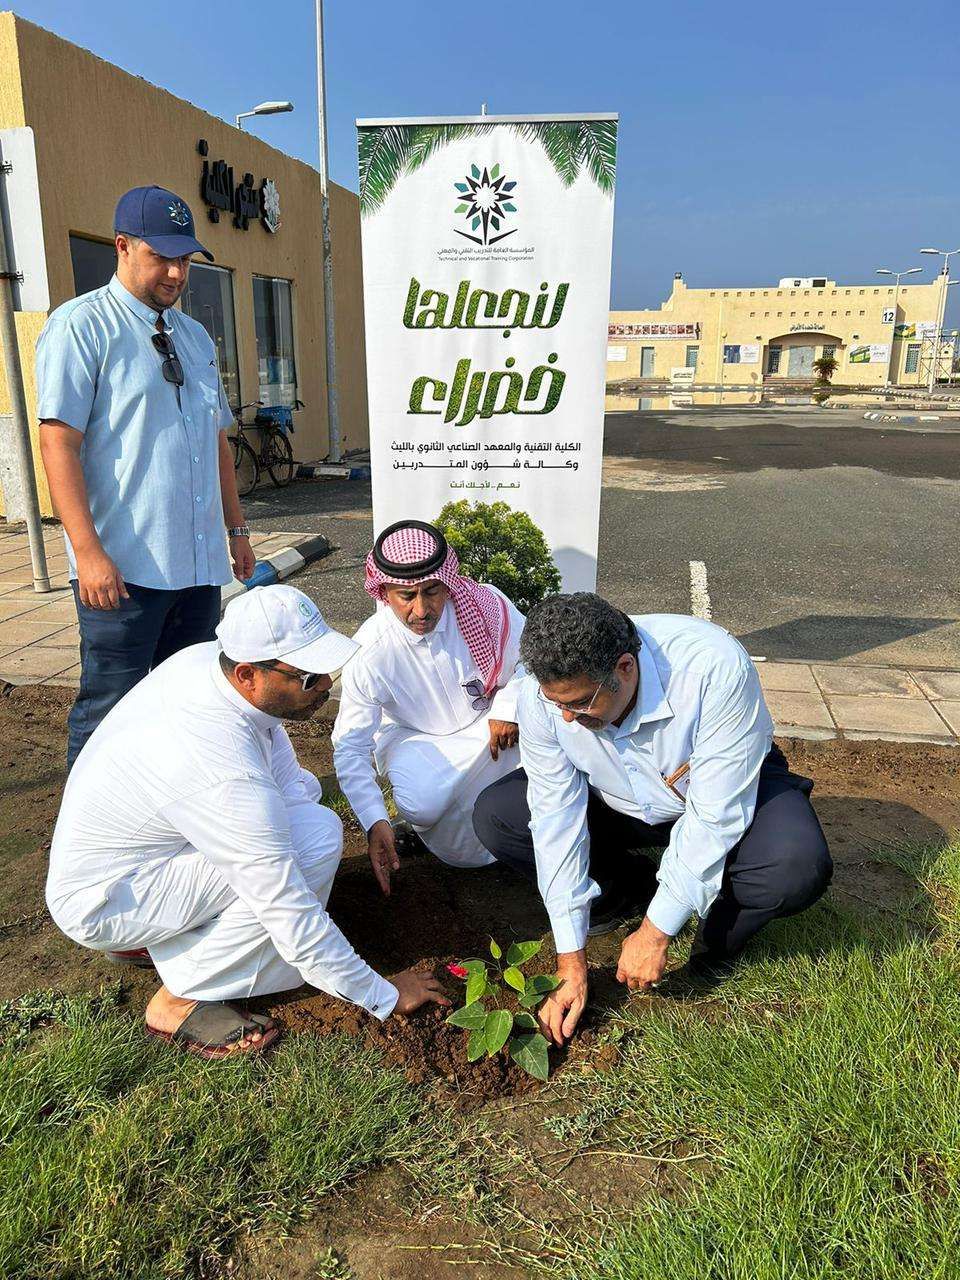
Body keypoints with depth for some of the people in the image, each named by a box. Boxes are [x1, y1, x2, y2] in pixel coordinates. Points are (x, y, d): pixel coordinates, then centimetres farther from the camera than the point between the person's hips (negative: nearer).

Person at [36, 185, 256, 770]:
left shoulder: (195, 336, 18)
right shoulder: (80, 325, -4)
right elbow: (59, 442, -12)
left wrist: (237, 529, 20)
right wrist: (88, 551, -20)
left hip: (199, 562, 7)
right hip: (122, 566, -7)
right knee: (111, 712, -2)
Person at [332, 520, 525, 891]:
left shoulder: (486, 604, -23)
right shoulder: (368, 654, -26)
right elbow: (350, 746, -20)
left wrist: (508, 708, -20)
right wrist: (374, 821, -30)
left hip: (487, 724, 3)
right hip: (415, 736, -2)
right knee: (422, 805, -32)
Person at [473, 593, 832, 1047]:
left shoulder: (715, 668, -37)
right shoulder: (544, 693, -26)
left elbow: (714, 816, -32)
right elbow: (557, 818, -22)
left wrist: (656, 933, -28)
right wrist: (570, 962, -21)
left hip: (725, 791, -3)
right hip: (616, 802, 3)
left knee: (799, 867, -34)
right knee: (493, 816, -15)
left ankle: (719, 932, 0)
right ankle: (630, 890, 6)